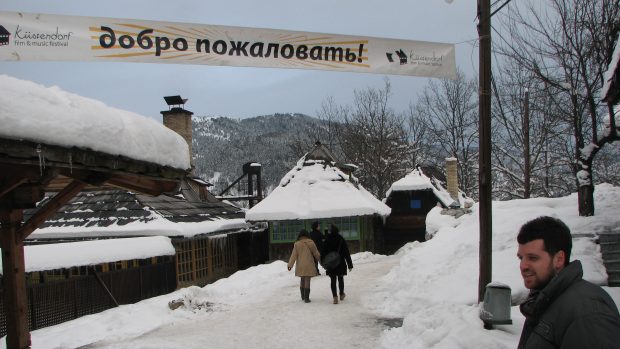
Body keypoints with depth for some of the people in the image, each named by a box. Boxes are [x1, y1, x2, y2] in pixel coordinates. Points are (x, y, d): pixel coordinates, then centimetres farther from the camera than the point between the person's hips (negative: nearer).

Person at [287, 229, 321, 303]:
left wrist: (290, 265, 1)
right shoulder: (310, 243, -6)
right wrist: (320, 258, 20)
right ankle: (306, 298, -4)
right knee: (307, 280, -1)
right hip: (308, 265, -3)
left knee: (302, 280, 18)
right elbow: (316, 253, 3)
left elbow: (294, 255, -4)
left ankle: (303, 296, 26)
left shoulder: (297, 244, -3)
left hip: (300, 265, 3)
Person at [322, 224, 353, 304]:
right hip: (341, 264, 0)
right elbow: (347, 253, -5)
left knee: (333, 280, 3)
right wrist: (350, 264, 0)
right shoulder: (341, 239, -7)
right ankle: (342, 295, 30)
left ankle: (335, 297, -8)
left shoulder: (326, 241, -5)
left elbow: (324, 253, -1)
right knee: (341, 279, 17)